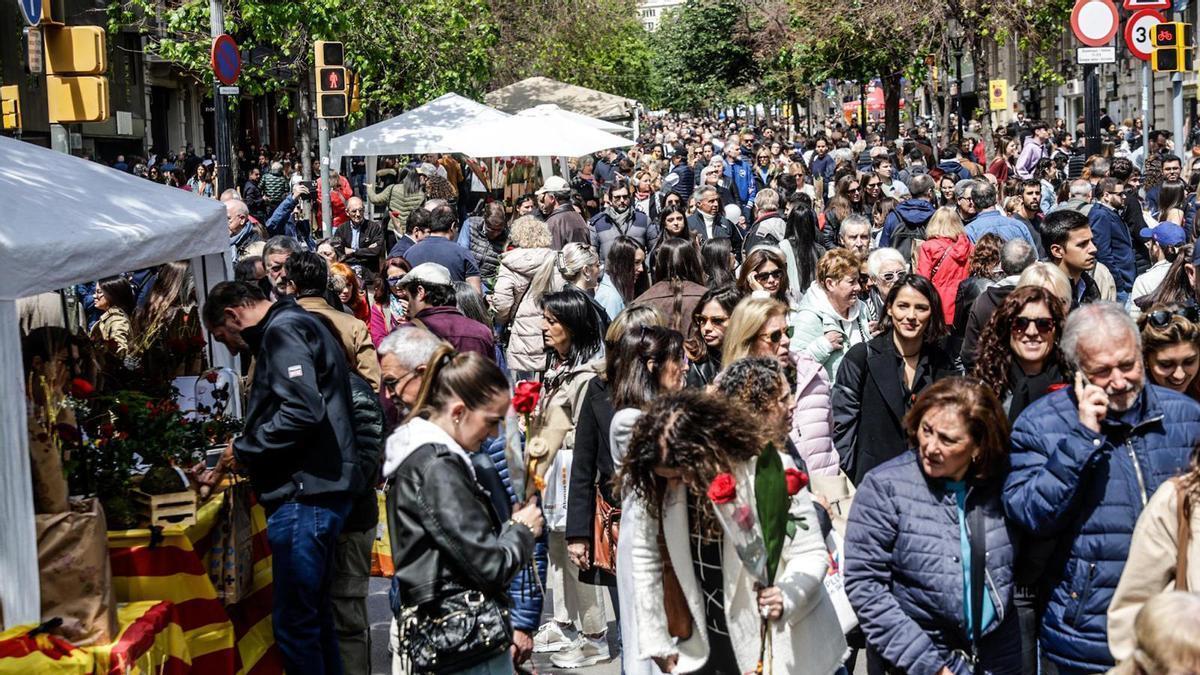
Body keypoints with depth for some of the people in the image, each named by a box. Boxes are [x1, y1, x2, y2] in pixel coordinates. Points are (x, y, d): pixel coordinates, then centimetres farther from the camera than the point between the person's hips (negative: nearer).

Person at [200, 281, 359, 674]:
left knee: (293, 624, -7)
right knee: (314, 616, 17)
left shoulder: (283, 330, -10)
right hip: (313, 490, 11)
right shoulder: (294, 326, 22)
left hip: (305, 493, -11)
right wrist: (232, 465, 25)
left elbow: (302, 411, -23)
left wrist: (242, 449, -11)